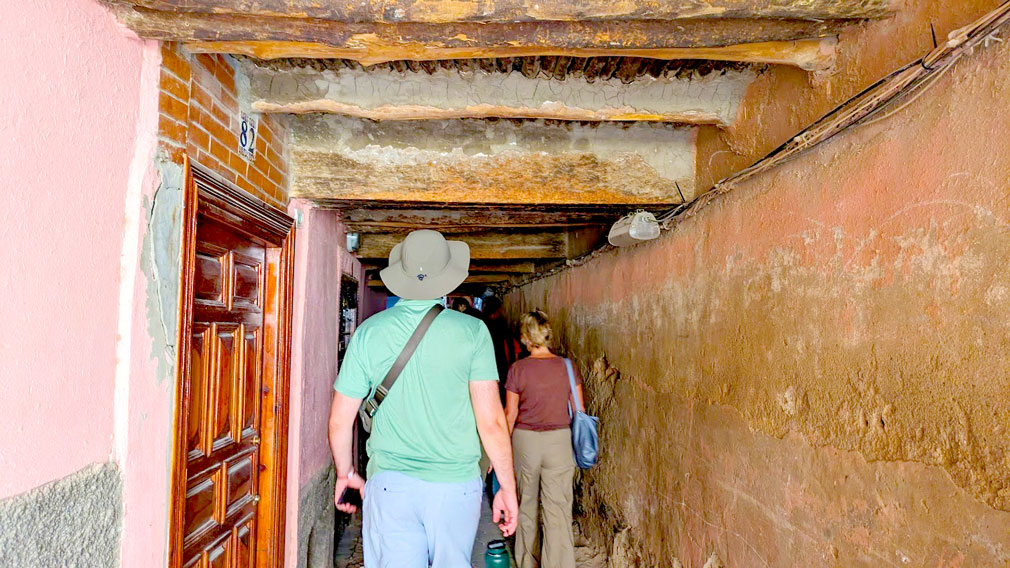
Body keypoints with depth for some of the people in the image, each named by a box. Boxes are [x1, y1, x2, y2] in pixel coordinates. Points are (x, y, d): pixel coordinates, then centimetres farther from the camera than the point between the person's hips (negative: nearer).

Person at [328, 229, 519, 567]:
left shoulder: (369, 332, -2)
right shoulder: (472, 332, -7)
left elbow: (340, 421, 3)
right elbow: (491, 421, -9)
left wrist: (346, 474, 19)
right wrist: (507, 488, 2)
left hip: (389, 487, 1)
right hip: (456, 486, 0)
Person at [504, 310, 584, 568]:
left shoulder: (517, 369, -10)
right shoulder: (567, 367, -5)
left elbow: (510, 414, -5)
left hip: (524, 440, 0)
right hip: (559, 441, 0)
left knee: (526, 505, 18)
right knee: (558, 509, 5)